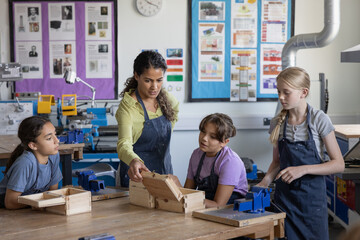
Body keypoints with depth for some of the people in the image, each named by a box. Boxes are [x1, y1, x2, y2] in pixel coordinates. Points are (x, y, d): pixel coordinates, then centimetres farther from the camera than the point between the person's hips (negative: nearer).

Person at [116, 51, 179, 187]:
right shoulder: (127, 106, -19)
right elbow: (124, 143, -33)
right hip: (137, 176, -5)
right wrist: (133, 161, -53)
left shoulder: (166, 99, 0)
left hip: (165, 172, 5)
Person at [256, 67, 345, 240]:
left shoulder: (319, 120, -9)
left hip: (312, 195, -3)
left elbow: (338, 164, -9)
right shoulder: (277, 123, 3)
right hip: (284, 195, 3)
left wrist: (303, 170, -20)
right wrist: (265, 181, -6)